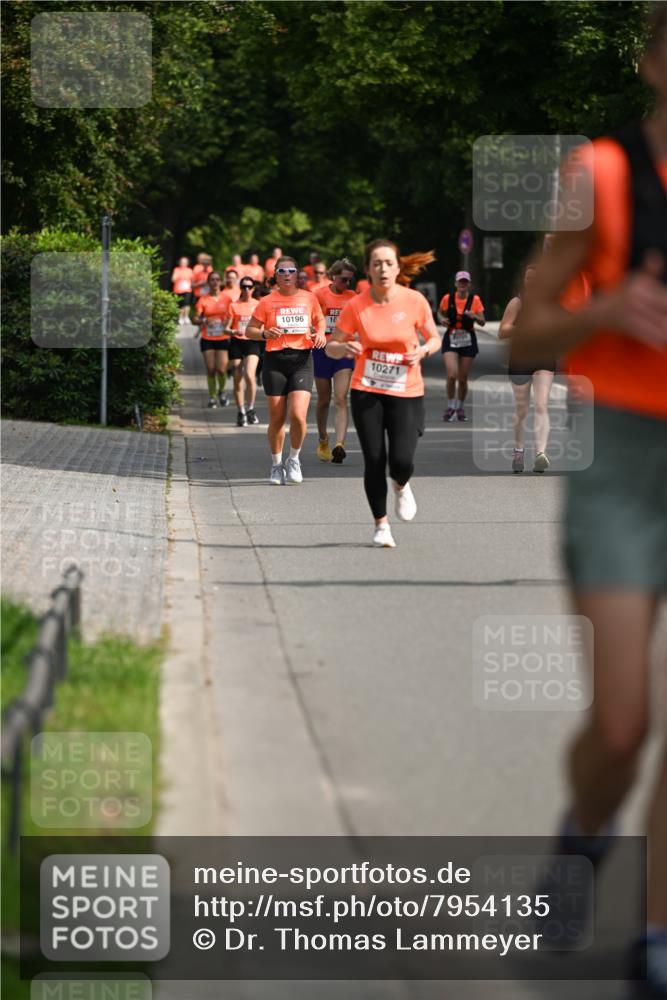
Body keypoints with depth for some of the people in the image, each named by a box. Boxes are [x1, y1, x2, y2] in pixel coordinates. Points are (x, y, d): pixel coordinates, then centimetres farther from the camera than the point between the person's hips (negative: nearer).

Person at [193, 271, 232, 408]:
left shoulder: (226, 299, 3)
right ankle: (212, 397, 14)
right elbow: (196, 319, -5)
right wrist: (204, 321, -25)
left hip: (223, 339, 0)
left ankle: (221, 392, 20)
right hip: (207, 339, 0)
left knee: (221, 369, -7)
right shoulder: (203, 300, 1)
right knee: (210, 369, -1)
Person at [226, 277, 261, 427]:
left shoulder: (258, 305, 7)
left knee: (249, 375, -21)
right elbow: (226, 328, 4)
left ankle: (250, 409, -6)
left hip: (252, 343, -1)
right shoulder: (234, 305, 6)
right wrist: (234, 332, -17)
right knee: (237, 379, 1)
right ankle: (241, 412, 13)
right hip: (236, 343, 1)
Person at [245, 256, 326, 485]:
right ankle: (276, 465, 22)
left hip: (302, 360, 0)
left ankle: (294, 458, 10)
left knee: (298, 415, -14)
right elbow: (249, 330, 6)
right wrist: (264, 333, -14)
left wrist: (320, 334, 2)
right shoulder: (267, 302, 2)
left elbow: (320, 320, 23)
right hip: (275, 360, 0)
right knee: (277, 418, 4)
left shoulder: (308, 298, 7)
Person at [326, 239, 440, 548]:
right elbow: (331, 347, 0)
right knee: (374, 461, -3)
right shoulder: (356, 306, -8)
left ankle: (401, 486, 26)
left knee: (402, 461, -13)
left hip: (406, 392, 0)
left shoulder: (414, 301, -8)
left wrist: (422, 350, -16)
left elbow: (434, 339, 6)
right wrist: (346, 348, -22)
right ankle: (381, 524, 19)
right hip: (366, 392, 0)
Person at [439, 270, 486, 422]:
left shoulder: (475, 299, -3)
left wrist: (475, 317, -23)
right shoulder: (447, 299, -2)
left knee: (463, 378, 5)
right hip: (451, 340, -1)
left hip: (468, 341, 1)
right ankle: (450, 407, 0)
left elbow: (482, 322, -3)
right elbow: (440, 313, 18)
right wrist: (443, 320, -3)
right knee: (452, 375, -17)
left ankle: (460, 407, 26)